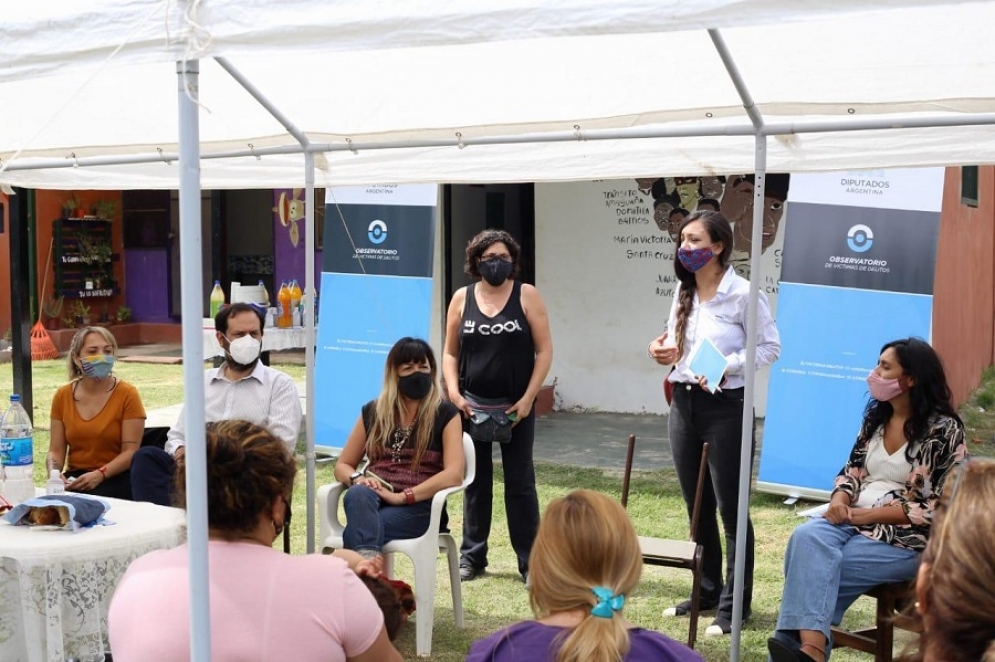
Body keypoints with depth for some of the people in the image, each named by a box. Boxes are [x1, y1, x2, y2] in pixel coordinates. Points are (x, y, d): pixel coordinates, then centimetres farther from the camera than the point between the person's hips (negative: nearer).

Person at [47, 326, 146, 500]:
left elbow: (130, 451, -8)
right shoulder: (62, 396, 8)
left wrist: (100, 474, -24)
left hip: (115, 479, -3)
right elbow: (56, 450, 8)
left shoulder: (127, 394, -4)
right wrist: (53, 471, -14)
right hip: (74, 479, 3)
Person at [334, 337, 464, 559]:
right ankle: (367, 563, -61)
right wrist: (358, 479, -7)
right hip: (372, 499, 3)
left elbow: (454, 474, -8)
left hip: (419, 506, -2)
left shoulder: (445, 414, 5)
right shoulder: (373, 411, 16)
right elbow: (342, 465, 19)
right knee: (358, 495, -39)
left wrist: (402, 496, -19)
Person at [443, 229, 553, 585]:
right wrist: (454, 394, -6)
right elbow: (450, 353, 9)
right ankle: (472, 556, 19)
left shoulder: (527, 296, -1)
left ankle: (529, 561, 8)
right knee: (475, 481, 10)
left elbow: (544, 350, -3)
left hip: (515, 407, -2)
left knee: (520, 483, 2)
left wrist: (527, 399, -10)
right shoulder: (462, 299, 5)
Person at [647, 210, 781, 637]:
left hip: (724, 407, -7)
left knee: (730, 509, 0)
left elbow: (770, 348, -9)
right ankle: (707, 591, 28)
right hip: (683, 404, 7)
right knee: (697, 506, 15)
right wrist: (663, 351, -3)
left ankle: (733, 605, 10)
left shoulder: (742, 294, -12)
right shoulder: (682, 291, 8)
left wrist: (727, 366, -21)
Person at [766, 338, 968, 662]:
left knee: (813, 569, -26)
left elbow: (939, 508, -11)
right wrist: (840, 500, -8)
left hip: (907, 538, -5)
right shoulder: (875, 416, 12)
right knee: (807, 538, -28)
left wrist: (865, 514, -15)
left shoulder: (944, 429, -8)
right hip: (854, 521, 5)